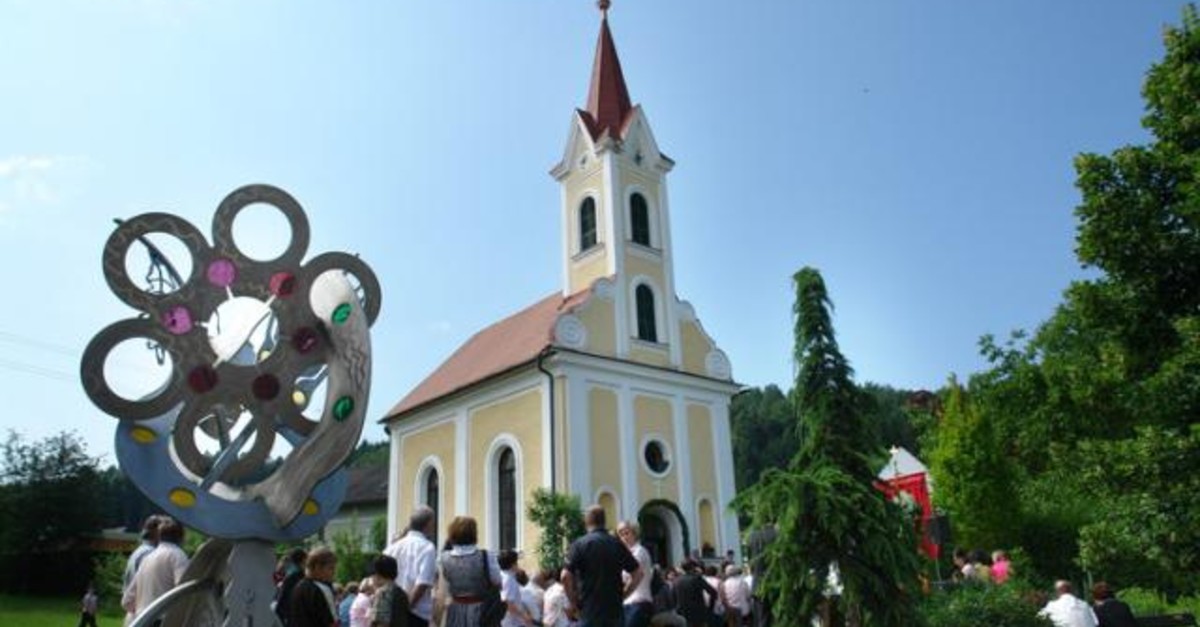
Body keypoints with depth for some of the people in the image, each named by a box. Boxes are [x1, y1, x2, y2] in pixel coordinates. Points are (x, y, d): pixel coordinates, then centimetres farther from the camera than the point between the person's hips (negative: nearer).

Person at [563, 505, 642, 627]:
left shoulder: (579, 545, -5)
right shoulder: (617, 544, 5)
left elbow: (566, 577, -13)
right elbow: (638, 573, 6)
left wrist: (575, 601, 1)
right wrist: (622, 594, 12)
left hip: (590, 612, -3)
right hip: (615, 611, 3)